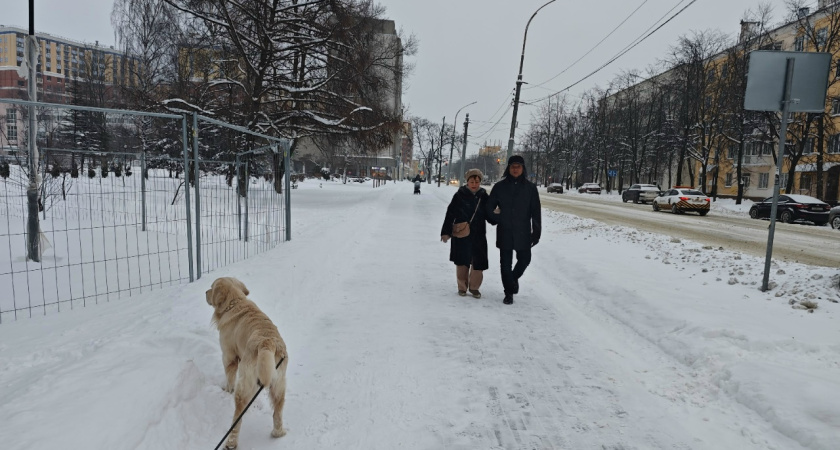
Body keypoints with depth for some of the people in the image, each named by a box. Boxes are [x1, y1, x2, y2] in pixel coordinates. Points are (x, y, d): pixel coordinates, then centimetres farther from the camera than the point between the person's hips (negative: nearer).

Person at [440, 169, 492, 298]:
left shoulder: (484, 196, 4)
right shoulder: (459, 195, -4)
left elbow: (488, 215, 14)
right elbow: (450, 214, -4)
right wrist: (446, 231, -8)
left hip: (478, 235, 2)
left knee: (478, 263, -1)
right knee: (462, 262, 9)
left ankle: (474, 287, 18)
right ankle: (462, 287, 26)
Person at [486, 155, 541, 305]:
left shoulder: (530, 187, 0)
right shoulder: (499, 186, -1)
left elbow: (536, 212, 2)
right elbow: (489, 208, 5)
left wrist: (536, 232, 0)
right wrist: (497, 220, -3)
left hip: (523, 233, 1)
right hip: (504, 232, 0)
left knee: (524, 259, 8)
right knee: (506, 263, 5)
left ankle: (514, 278, 39)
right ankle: (509, 292, 18)